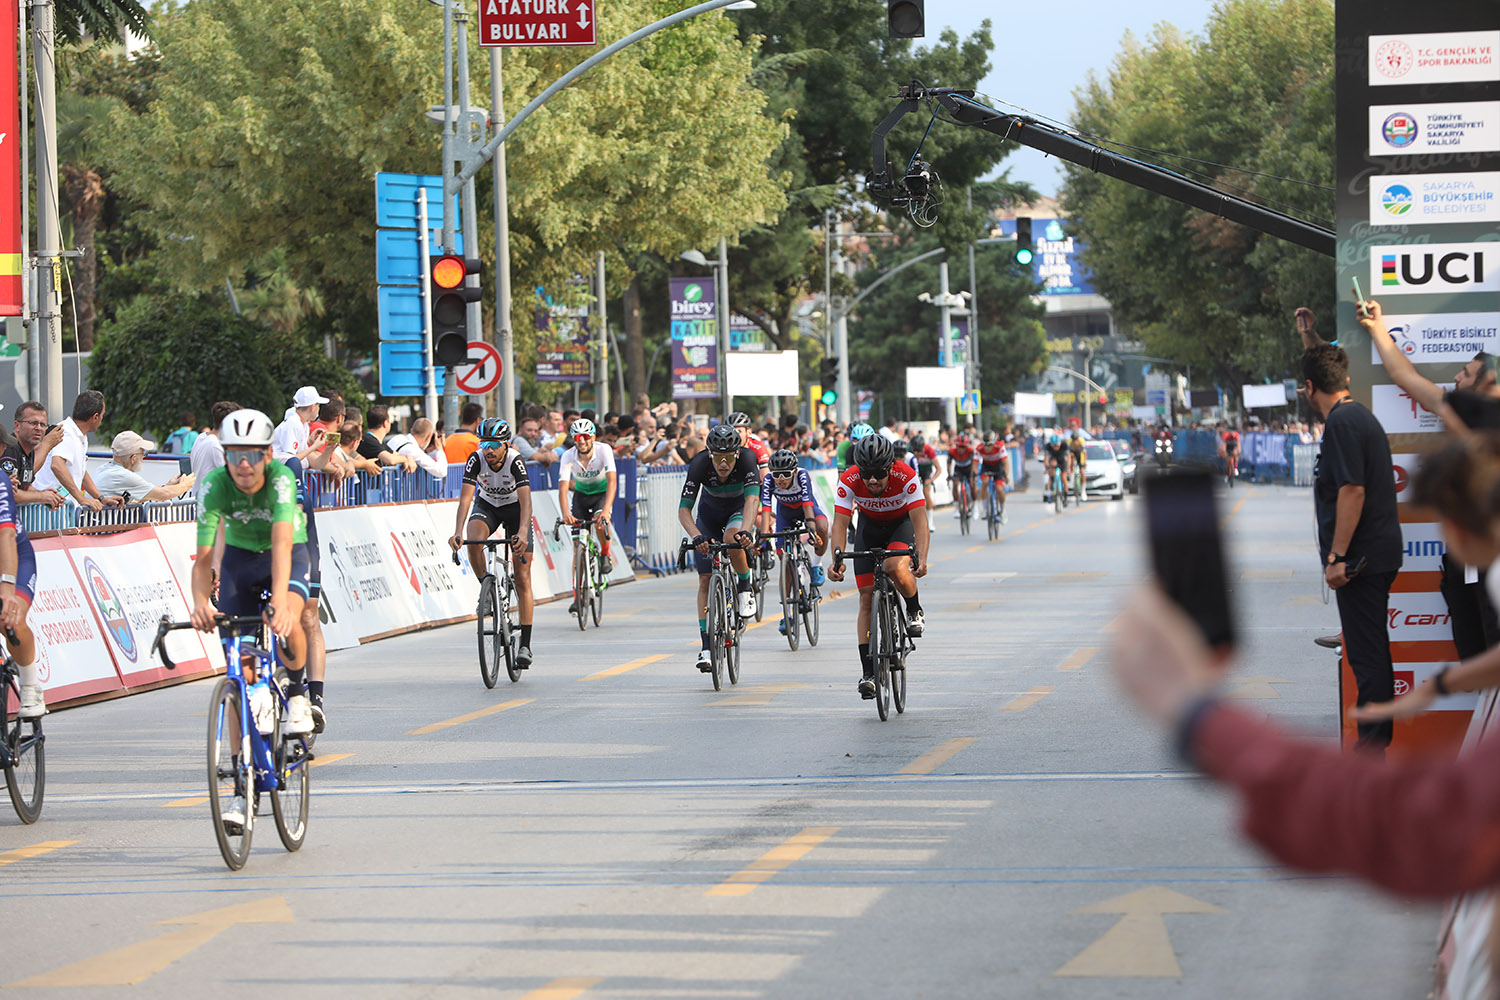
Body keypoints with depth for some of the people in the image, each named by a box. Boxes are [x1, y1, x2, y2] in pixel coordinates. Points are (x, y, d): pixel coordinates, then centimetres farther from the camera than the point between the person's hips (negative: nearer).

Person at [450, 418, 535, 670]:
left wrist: (523, 532, -57)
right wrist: (458, 532, -46)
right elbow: (465, 497, -32)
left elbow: (525, 500, -41)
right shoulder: (476, 460, -25)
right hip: (486, 505, 2)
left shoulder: (515, 461, -31)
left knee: (522, 580, -6)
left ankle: (525, 646, -4)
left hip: (515, 508, -2)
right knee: (473, 539, -34)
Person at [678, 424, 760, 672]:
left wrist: (744, 530, -61)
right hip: (710, 512, 1)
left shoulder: (747, 459, -33)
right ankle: (706, 647, -1)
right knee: (705, 580, -5)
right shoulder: (700, 465, -31)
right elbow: (684, 509, -33)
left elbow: (752, 499, -44)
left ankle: (745, 587, -10)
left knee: (732, 538, -37)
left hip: (739, 510, -1)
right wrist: (696, 536, -51)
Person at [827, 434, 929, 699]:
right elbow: (840, 523, -32)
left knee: (896, 568, -34)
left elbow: (919, 518, -38)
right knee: (867, 597, -7)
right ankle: (867, 672, -5)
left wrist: (921, 558, -54)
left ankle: (915, 611, -1)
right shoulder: (848, 481, -29)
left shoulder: (906, 477, -33)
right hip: (869, 526, 2)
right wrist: (837, 559, -50)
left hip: (902, 523, -2)